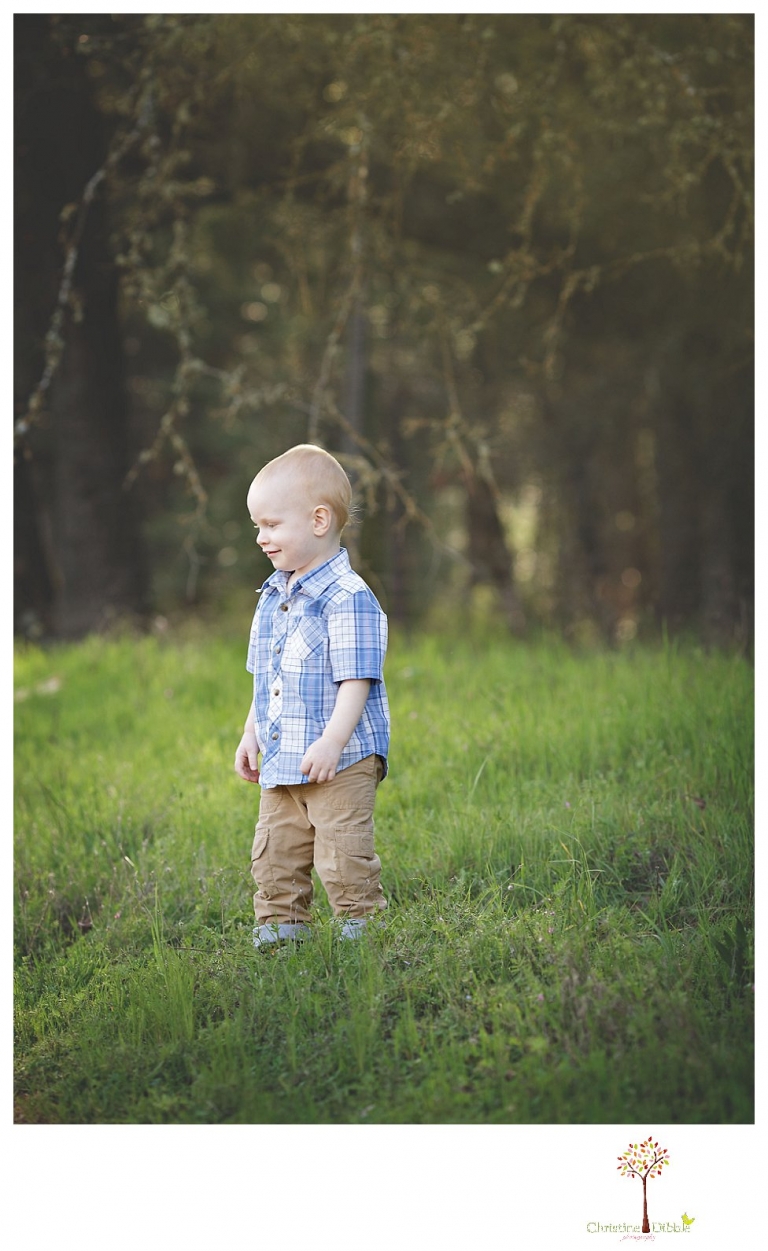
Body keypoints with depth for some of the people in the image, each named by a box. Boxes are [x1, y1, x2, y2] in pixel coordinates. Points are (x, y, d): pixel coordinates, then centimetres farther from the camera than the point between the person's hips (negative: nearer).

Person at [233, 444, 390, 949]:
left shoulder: (347, 599, -15)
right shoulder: (273, 597, 12)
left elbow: (356, 680, -19)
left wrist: (332, 741, -27)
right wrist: (252, 735, 18)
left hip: (341, 762, -8)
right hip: (281, 763, 8)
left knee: (344, 858, -5)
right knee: (274, 857, 12)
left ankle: (365, 930, 8)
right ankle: (281, 930, 23)